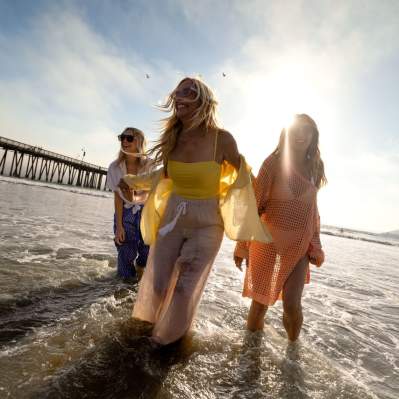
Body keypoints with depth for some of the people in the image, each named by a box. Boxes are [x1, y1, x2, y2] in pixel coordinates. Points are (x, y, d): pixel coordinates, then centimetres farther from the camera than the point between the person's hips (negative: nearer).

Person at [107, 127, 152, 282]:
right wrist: (119, 226, -12)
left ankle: (140, 263, 21)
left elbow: (148, 192, -14)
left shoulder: (149, 165, -11)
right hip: (124, 213, 0)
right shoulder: (115, 167, -8)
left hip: (145, 212, 0)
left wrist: (135, 198, -36)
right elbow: (118, 197, -8)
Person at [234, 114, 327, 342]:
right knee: (261, 300, 8)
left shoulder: (314, 169, 8)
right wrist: (242, 244, -9)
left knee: (292, 303, 0)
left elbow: (313, 211, 13)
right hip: (270, 242, -3)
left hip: (300, 247, 4)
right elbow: (255, 203, -8)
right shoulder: (274, 162, -6)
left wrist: (315, 246, 10)